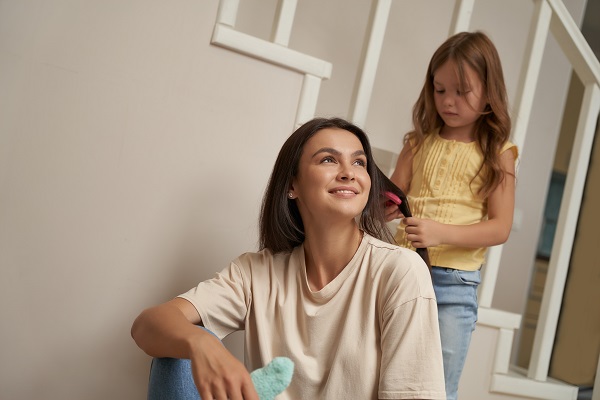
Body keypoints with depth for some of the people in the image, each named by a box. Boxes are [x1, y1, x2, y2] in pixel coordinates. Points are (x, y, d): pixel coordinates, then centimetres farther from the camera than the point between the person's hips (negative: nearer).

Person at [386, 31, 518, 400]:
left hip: (454, 285, -3)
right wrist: (383, 205, -17)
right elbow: (391, 203, 7)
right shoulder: (419, 142, 7)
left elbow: (500, 228, -8)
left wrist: (441, 233, -22)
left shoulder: (497, 153, -2)